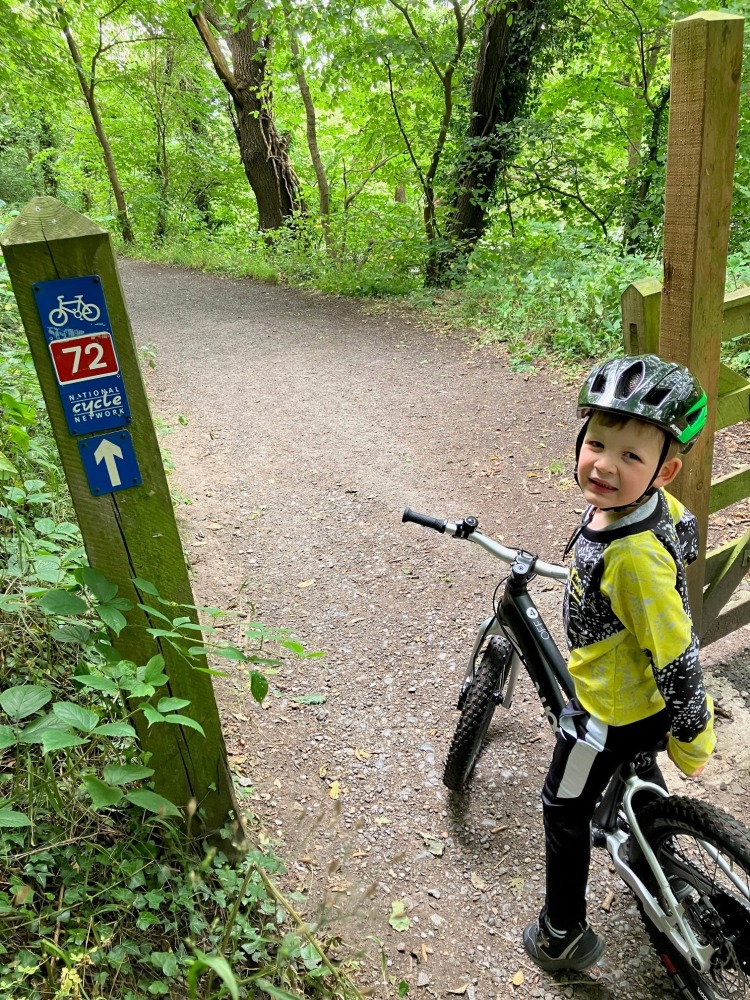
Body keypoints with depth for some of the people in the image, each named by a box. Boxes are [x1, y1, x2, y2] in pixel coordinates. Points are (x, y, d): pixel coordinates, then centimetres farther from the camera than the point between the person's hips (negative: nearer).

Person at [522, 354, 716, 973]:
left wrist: (690, 735, -16)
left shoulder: (634, 559, -40)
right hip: (643, 695, 8)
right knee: (636, 765, 37)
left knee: (565, 810, 14)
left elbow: (678, 657, -31)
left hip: (610, 710, -8)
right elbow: (687, 540, 9)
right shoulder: (655, 504, -14)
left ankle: (563, 936, 37)